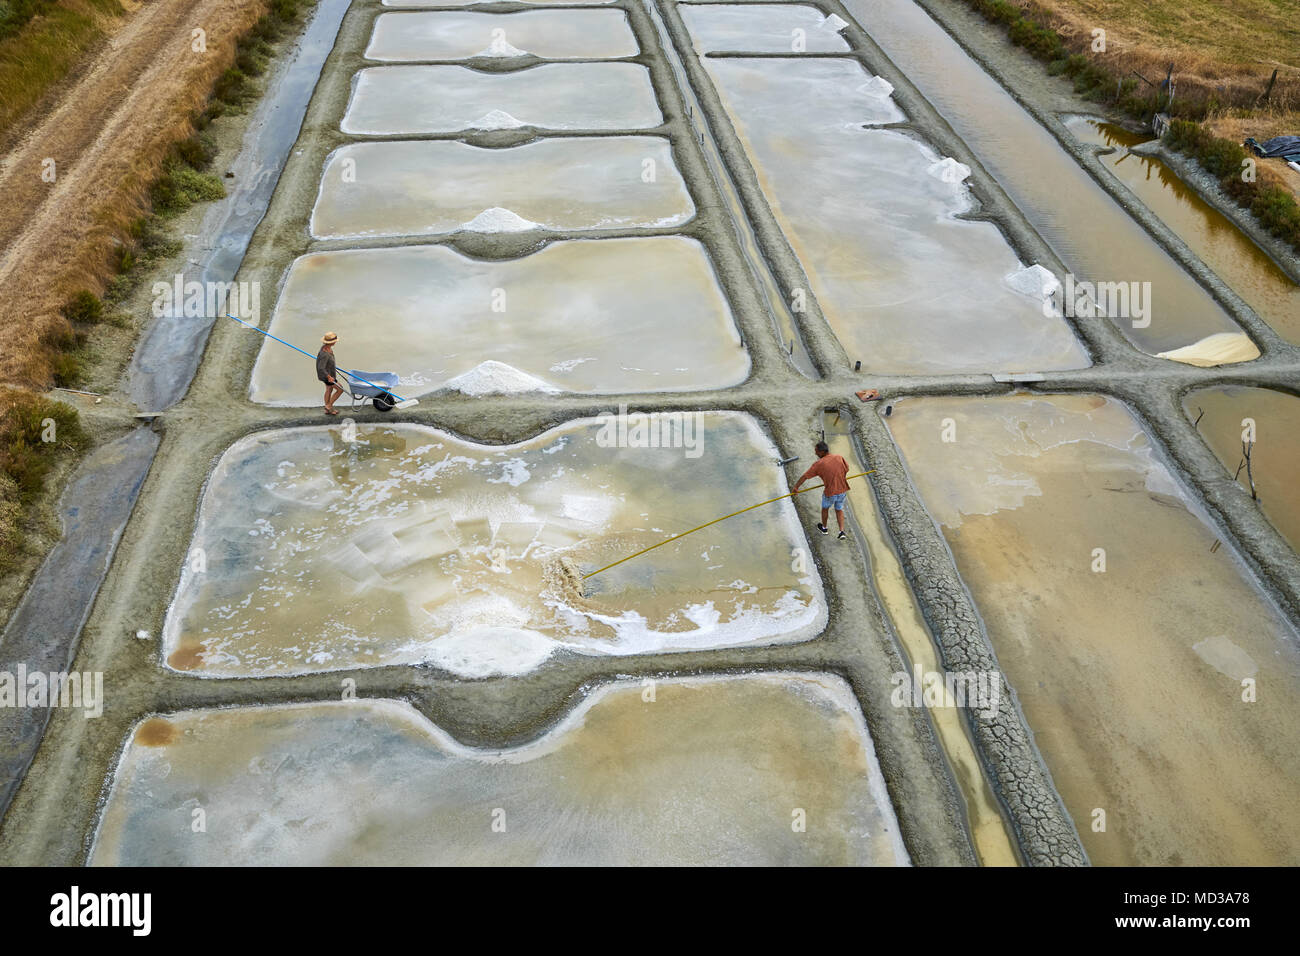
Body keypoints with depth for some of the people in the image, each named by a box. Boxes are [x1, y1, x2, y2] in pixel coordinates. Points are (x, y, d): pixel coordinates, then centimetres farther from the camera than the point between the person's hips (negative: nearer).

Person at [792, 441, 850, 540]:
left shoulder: (818, 464, -17)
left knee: (825, 508, 25)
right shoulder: (840, 458, -8)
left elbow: (805, 476, -9)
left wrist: (796, 486, 4)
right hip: (842, 490, 3)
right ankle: (842, 532, 16)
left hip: (830, 492, -3)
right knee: (839, 510, 24)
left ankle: (824, 528, 44)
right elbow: (846, 469, 9)